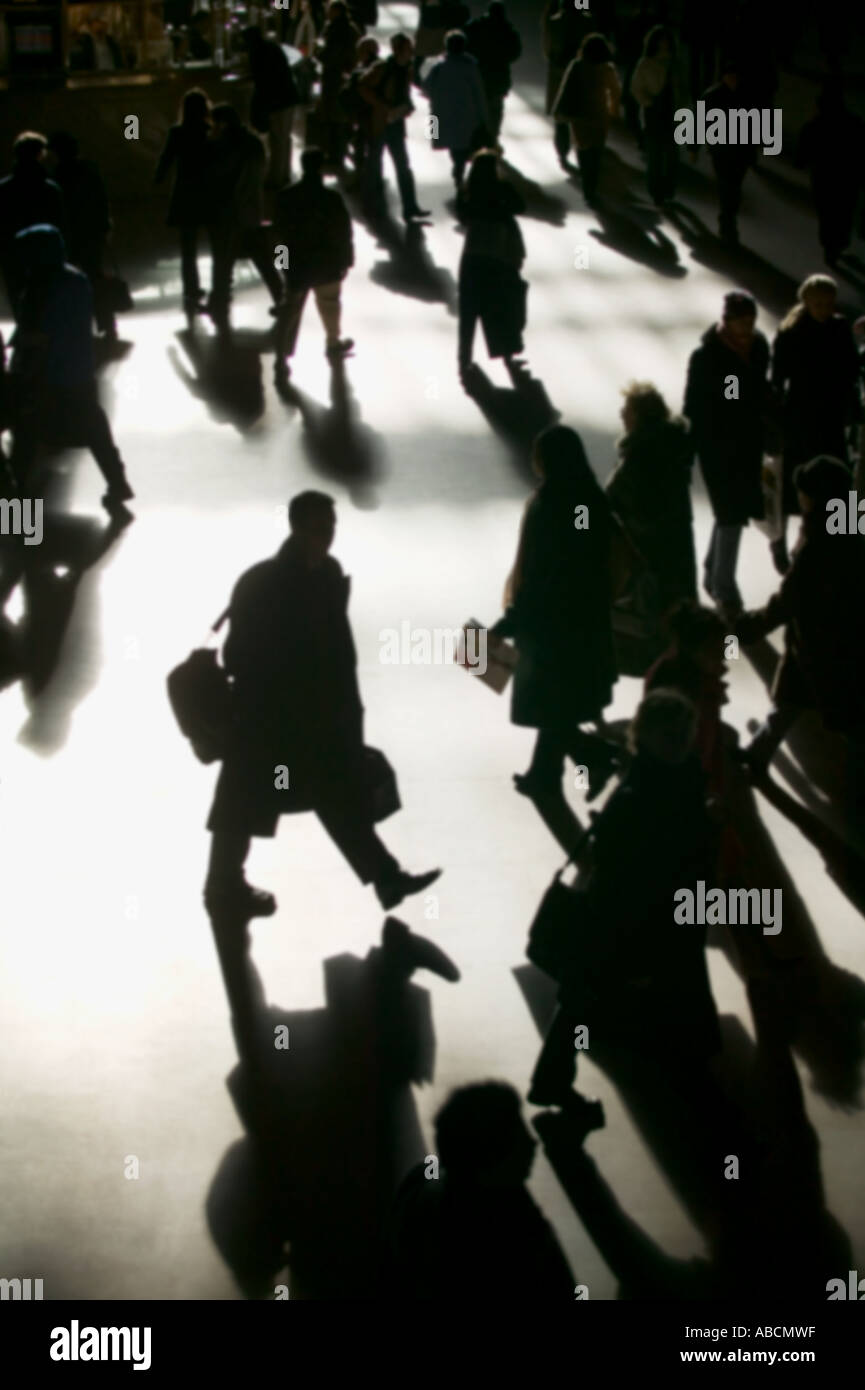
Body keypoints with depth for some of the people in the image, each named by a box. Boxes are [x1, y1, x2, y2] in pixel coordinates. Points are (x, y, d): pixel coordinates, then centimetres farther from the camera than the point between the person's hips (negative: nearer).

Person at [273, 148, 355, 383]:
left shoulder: (286, 196, -8)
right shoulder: (331, 198, -19)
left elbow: (280, 230, 4)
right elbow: (343, 233, -13)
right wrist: (346, 260, 1)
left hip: (296, 263, 2)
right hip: (326, 263, -2)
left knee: (290, 311, 6)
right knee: (330, 305, 23)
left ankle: (281, 361, -3)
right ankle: (333, 344, 45)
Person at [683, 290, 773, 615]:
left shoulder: (758, 346, -1)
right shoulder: (706, 356, -18)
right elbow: (693, 406, -14)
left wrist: (769, 429, 10)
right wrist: (688, 449, -16)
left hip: (749, 442, 6)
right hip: (718, 445, -6)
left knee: (731, 512, 18)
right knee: (731, 514, -4)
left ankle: (712, 574, 35)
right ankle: (724, 589, 8)